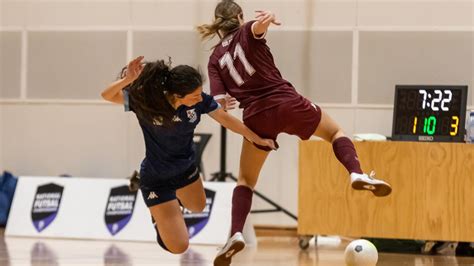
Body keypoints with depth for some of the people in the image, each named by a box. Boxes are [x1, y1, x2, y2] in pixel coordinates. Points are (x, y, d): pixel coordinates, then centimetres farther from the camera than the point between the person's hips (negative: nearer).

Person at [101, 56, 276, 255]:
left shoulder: (199, 100, -22)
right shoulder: (146, 100, -31)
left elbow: (226, 119, -7)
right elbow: (107, 95, -29)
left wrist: (257, 139, 4)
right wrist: (129, 79, -49)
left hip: (186, 169, 5)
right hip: (157, 179, -5)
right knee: (178, 246, -3)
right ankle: (158, 217, 27)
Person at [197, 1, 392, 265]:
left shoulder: (215, 58, 13)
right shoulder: (247, 33, 6)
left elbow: (219, 102, 0)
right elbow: (258, 26, -22)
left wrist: (239, 125, 12)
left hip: (257, 117, 2)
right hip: (286, 103, -2)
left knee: (246, 180, 18)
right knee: (336, 132, 21)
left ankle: (236, 233, -4)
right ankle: (357, 174, -9)